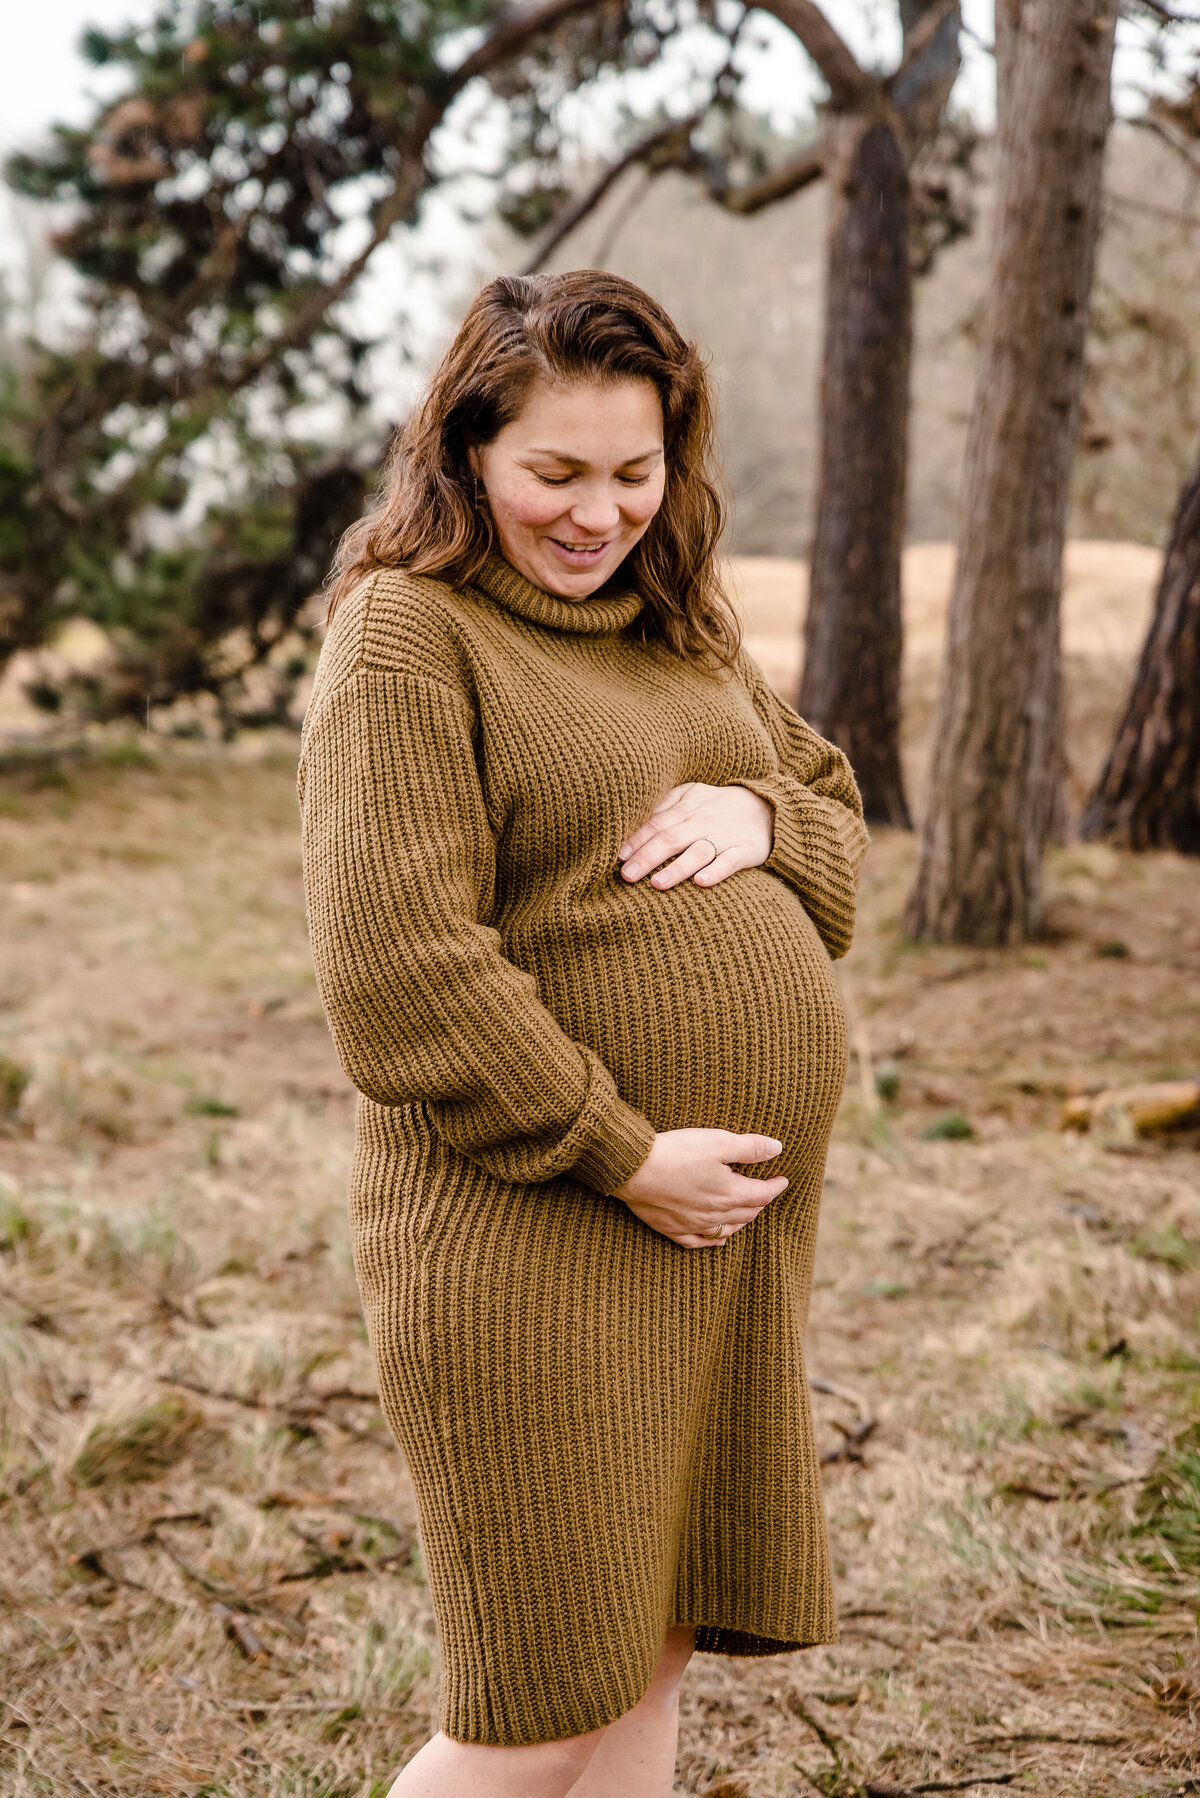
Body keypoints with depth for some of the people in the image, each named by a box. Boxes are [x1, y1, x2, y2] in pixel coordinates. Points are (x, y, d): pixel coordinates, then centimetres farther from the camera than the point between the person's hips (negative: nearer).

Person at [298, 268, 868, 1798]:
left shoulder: (682, 626, 14)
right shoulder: (405, 634, -10)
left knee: (657, 1649, 15)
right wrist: (626, 1158, -17)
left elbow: (842, 833, 19)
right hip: (528, 1232, -7)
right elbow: (399, 969, -18)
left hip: (732, 1222, 7)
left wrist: (759, 812, -4)